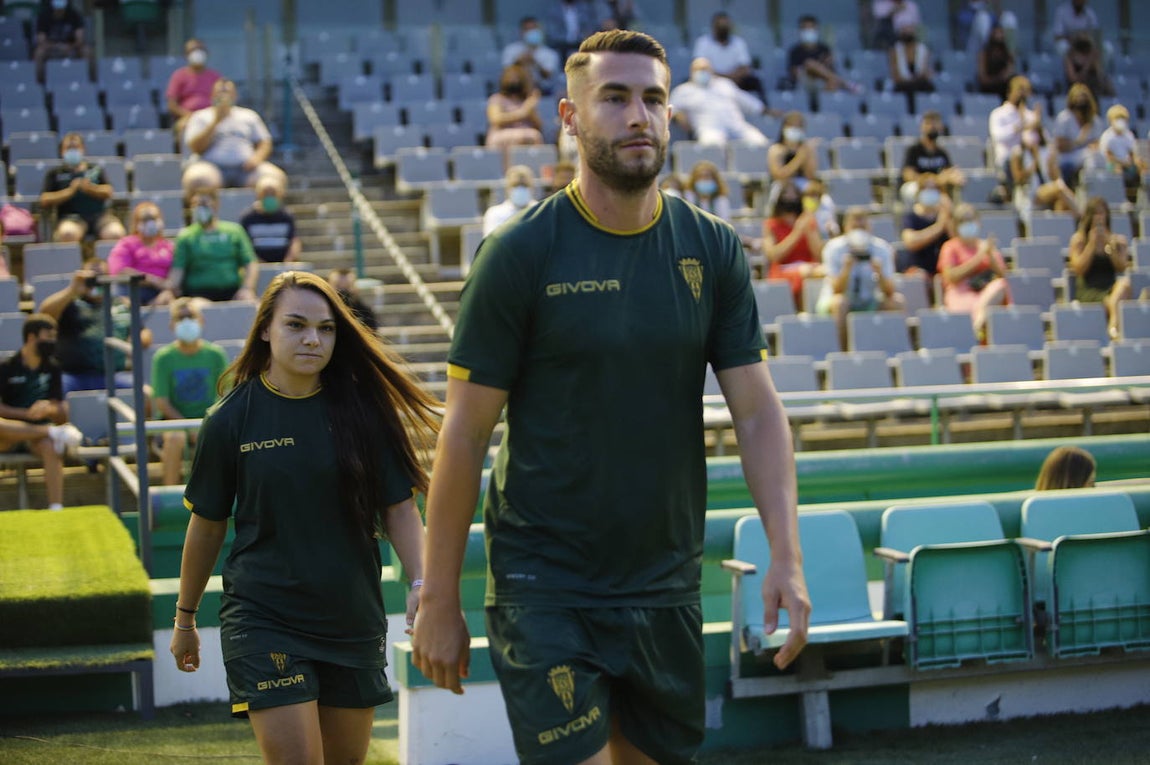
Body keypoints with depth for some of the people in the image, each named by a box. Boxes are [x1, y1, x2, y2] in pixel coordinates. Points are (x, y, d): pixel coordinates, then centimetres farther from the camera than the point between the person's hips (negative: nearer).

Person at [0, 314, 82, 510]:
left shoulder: (52, 368, 8)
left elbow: (63, 415, 6)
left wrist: (51, 410, -17)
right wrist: (27, 414, -22)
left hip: (36, 433, 2)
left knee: (51, 446, -34)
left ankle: (56, 508, -40)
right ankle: (54, 433, -29)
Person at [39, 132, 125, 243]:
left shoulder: (96, 169, 21)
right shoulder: (54, 174, 16)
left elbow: (108, 192, 9)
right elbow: (44, 201, 5)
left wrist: (91, 188, -11)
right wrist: (70, 191, -7)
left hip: (99, 214, 1)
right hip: (71, 217, -1)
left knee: (115, 233, -33)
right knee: (67, 233, -40)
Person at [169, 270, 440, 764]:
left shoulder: (362, 409, -1)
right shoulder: (232, 419, -4)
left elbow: (399, 507, 1)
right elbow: (207, 526, 5)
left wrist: (420, 582, -15)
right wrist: (185, 618, 12)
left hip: (353, 621, 3)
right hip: (264, 623, -3)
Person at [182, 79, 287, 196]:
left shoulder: (249, 115, 22)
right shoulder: (200, 117, 15)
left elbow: (265, 144, 17)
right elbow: (196, 147, 0)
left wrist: (257, 157, -7)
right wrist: (216, 121, -6)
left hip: (245, 167, 2)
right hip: (212, 166, -2)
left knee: (278, 178, -29)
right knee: (197, 180, -40)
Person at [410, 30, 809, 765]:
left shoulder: (714, 250, 2)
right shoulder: (518, 254, -9)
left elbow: (758, 411, 0)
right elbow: (466, 434, -7)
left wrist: (787, 555, -12)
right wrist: (439, 600, -7)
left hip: (667, 587, 4)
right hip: (544, 586, -4)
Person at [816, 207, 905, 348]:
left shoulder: (882, 249, -8)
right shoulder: (834, 248, -14)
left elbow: (889, 292, -14)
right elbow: (836, 290, -22)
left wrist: (879, 272, -32)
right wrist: (847, 267, -36)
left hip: (868, 303, 3)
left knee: (898, 301, -22)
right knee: (839, 302, -36)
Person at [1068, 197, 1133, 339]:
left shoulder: (1118, 239, 14)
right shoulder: (1078, 239, 7)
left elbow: (1122, 269, 4)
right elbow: (1078, 269, -3)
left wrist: (1111, 246, -9)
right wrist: (1092, 244, -6)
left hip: (1113, 289, 2)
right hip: (1088, 291, -2)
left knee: (1125, 281, -34)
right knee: (1110, 303, -35)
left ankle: (1114, 324, -51)